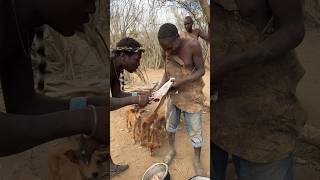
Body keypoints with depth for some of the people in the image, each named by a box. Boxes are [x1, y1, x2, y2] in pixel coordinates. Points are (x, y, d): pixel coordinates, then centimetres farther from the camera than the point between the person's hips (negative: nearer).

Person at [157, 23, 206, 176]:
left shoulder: (192, 46, -23)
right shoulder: (166, 52, -8)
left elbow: (201, 70, -17)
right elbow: (167, 72, 2)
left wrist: (181, 82, -27)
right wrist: (160, 89, -14)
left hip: (191, 95, -4)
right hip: (173, 94, 5)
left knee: (195, 131, 5)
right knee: (170, 125, 18)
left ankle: (197, 160, 29)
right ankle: (172, 150, 44)